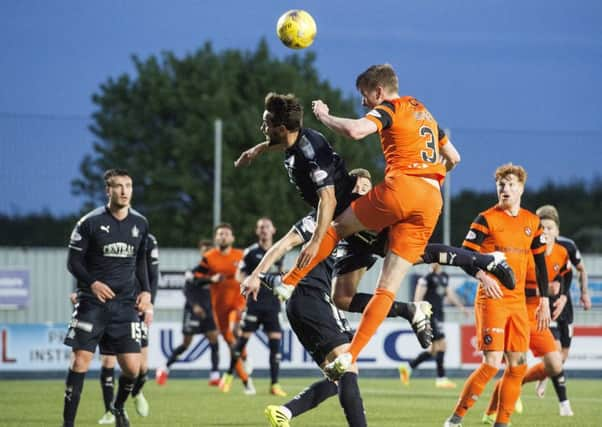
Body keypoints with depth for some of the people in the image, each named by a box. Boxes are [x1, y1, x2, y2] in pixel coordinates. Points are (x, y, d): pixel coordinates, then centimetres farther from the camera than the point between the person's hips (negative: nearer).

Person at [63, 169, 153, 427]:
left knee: (132, 368, -3)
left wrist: (146, 291, 8)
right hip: (92, 302, -3)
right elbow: (73, 261, -3)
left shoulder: (140, 224, 7)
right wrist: (92, 283, -20)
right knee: (80, 361, -10)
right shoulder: (90, 222, -6)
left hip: (126, 304, 3)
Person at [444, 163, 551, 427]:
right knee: (492, 363, -14)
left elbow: (540, 263, 17)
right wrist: (483, 276, -27)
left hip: (518, 302, 6)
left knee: (518, 365, 2)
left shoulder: (532, 222, 11)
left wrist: (544, 301, 14)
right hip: (491, 299, -5)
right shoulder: (486, 219, -4)